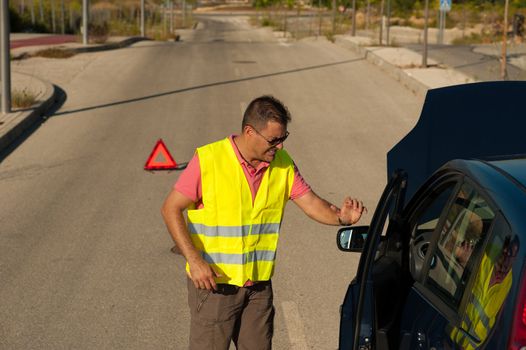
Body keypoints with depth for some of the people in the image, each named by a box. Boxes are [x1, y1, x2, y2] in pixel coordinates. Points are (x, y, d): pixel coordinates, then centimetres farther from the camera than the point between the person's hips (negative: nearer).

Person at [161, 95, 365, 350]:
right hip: (213, 282, -5)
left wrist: (340, 217, -23)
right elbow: (171, 209, -12)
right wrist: (194, 260, -21)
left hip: (259, 284, 5)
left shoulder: (282, 164, 0)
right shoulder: (208, 160, -15)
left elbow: (311, 203, 0)